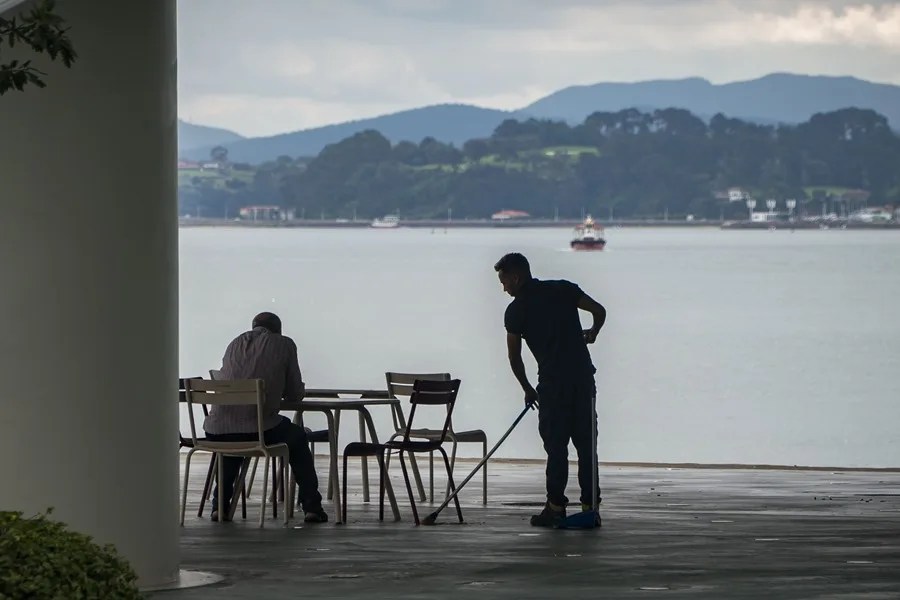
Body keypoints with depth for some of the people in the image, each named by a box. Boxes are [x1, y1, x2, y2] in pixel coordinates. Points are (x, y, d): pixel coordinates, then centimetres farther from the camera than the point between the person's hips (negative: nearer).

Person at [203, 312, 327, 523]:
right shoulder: (284, 344, 8)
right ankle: (311, 506, 22)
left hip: (216, 433, 4)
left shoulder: (235, 344, 20)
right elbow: (295, 394, 12)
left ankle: (220, 504, 31)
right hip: (257, 430, -4)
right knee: (297, 437, 27)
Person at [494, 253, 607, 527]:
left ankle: (556, 507, 1)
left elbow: (514, 357, 5)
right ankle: (590, 507, 7)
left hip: (552, 381, -4)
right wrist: (592, 333, 25)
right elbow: (599, 310, 4)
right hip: (583, 375, 4)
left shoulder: (516, 310, -1)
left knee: (556, 445, 2)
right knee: (586, 443, 7)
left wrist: (527, 389, 19)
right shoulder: (563, 289, 8)